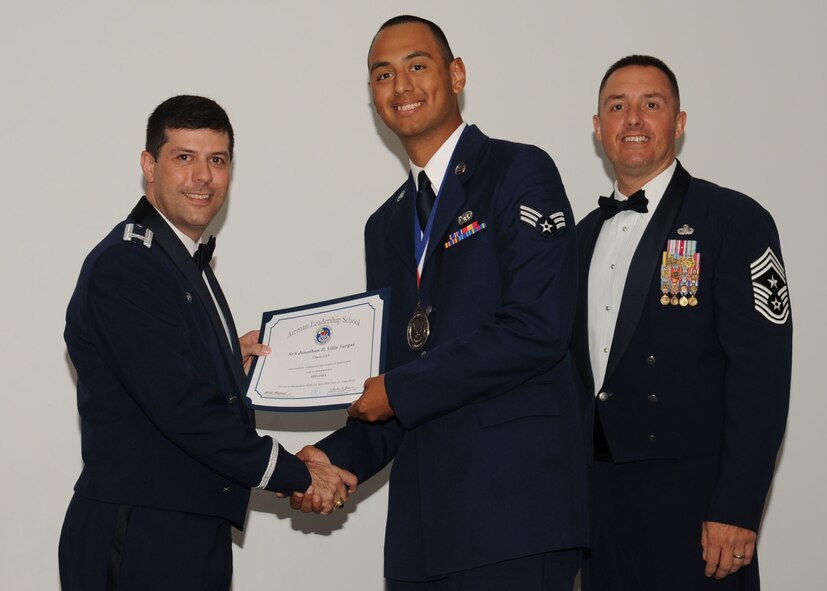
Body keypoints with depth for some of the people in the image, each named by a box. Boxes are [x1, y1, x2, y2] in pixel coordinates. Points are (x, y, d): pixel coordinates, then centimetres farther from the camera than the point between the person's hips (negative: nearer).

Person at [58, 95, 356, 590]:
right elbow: (180, 407, -21)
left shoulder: (187, 263, 16)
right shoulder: (122, 265, -14)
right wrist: (297, 475, -15)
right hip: (139, 538, -9)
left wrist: (231, 362, 2)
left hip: (195, 531, 9)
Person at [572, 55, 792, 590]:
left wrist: (736, 509, -18)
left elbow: (760, 371, -12)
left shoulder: (734, 220, -5)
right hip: (599, 494, 6)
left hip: (690, 500, -6)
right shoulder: (586, 234, 15)